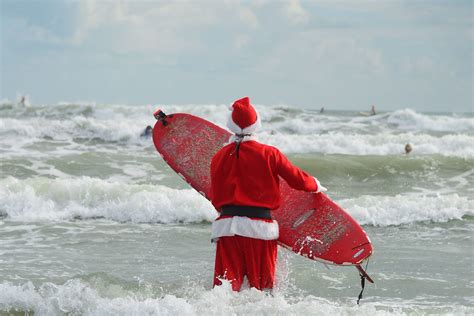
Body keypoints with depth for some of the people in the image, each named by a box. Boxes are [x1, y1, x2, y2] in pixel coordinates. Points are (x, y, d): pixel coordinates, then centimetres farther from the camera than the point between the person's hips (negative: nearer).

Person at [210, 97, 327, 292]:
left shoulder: (219, 157, 7)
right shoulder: (269, 153, -2)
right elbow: (298, 180, 2)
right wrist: (316, 186, 22)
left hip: (227, 226, 2)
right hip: (260, 227, -2)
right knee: (262, 287, 9)